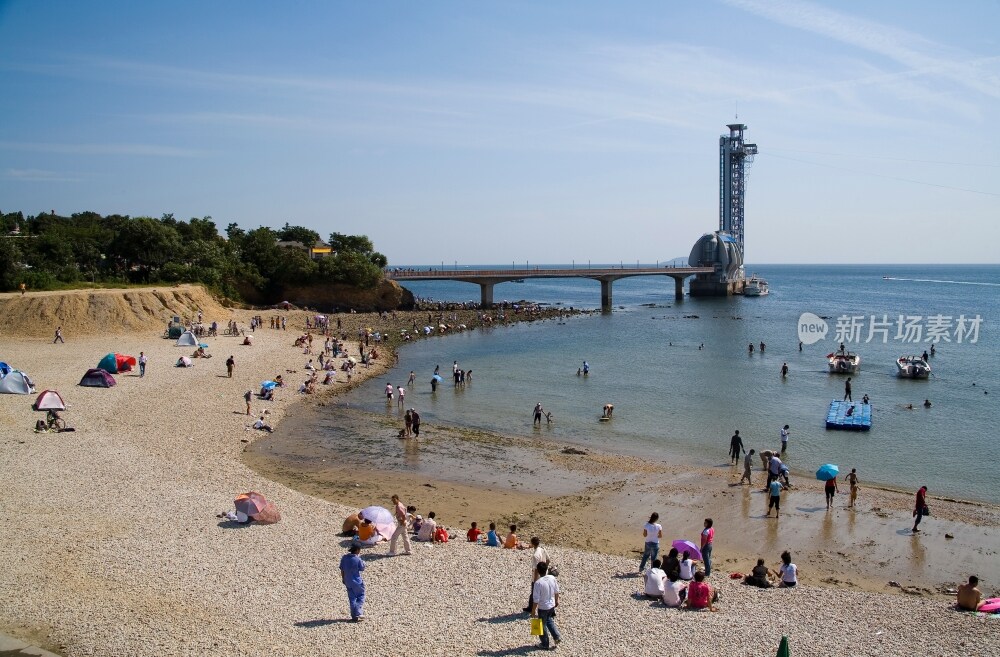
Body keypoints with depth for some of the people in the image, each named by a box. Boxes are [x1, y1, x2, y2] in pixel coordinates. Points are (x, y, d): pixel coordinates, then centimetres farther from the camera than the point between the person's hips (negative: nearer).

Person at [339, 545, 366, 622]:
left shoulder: (344, 558, -4)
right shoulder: (358, 559, -20)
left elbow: (342, 570, 3)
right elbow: (362, 569, -6)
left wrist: (344, 579, 14)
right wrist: (363, 563, 10)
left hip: (348, 582, 5)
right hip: (357, 582, -5)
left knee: (352, 599, 14)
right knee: (361, 596, 15)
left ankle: (354, 616, 18)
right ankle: (358, 613, 6)